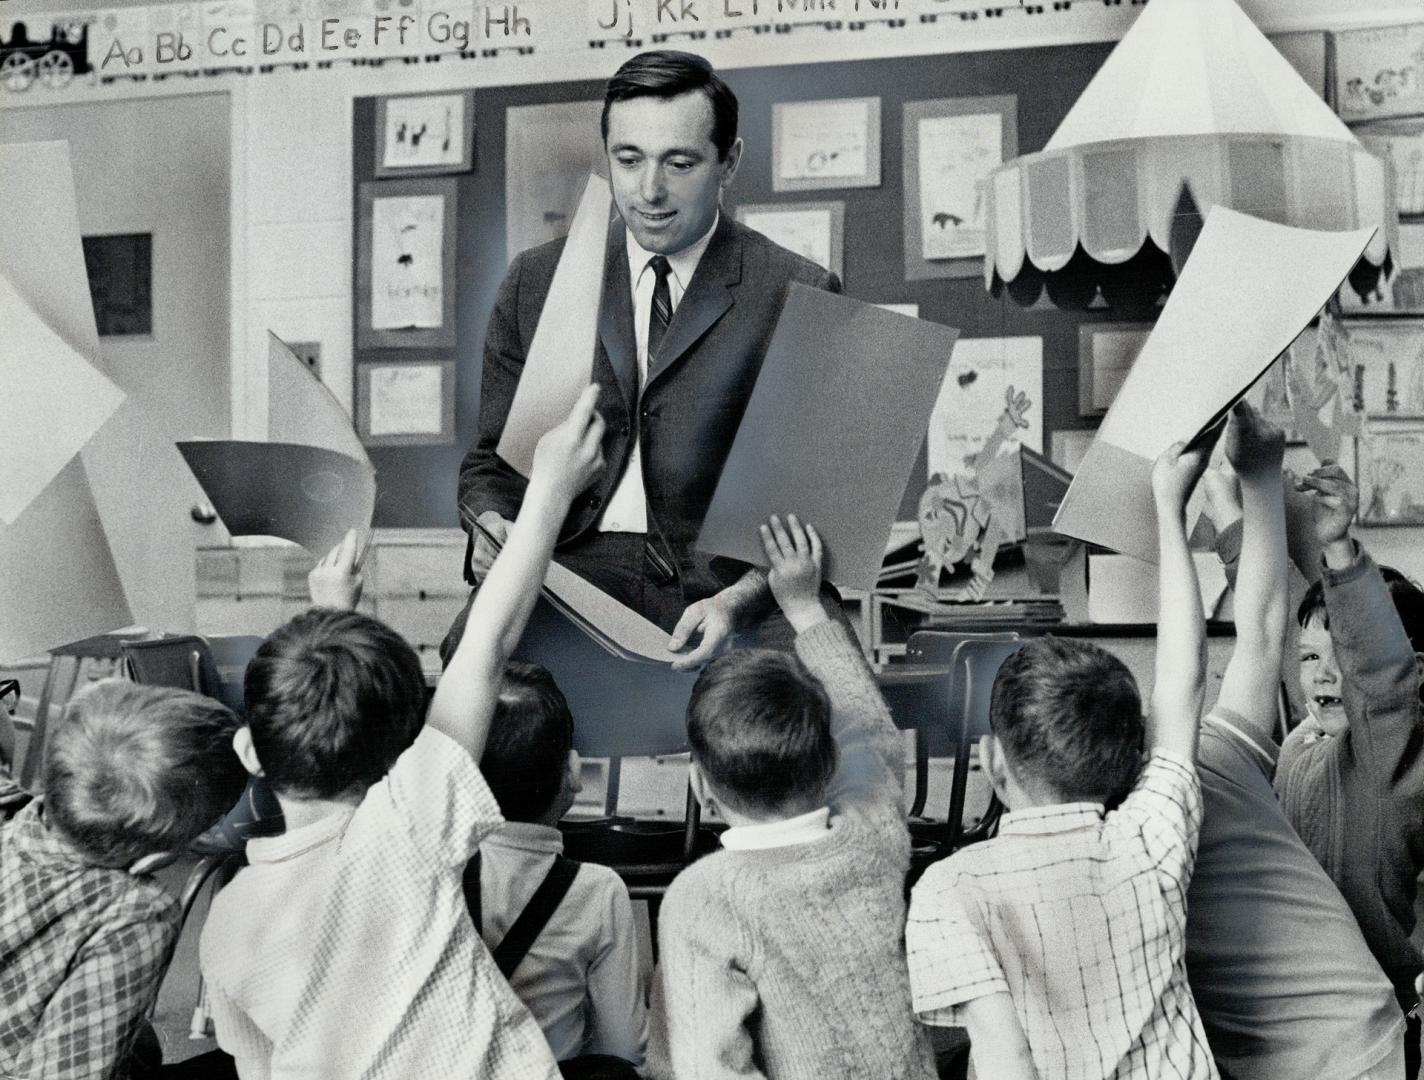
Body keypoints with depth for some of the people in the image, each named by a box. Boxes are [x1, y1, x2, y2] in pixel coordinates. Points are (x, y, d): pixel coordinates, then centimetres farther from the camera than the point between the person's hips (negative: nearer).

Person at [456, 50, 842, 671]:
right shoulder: (535, 283, 13)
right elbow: (493, 461, 18)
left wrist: (738, 601, -18)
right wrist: (490, 524, -7)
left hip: (723, 584, -1)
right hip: (566, 574, 1)